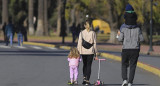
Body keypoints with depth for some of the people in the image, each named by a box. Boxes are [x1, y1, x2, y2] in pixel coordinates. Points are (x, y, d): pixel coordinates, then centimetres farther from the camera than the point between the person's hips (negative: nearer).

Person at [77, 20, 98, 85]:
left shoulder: (82, 33, -3)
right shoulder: (93, 33, -3)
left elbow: (79, 43, -5)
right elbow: (94, 43, 0)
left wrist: (78, 51, 2)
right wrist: (96, 54, 5)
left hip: (83, 51, 1)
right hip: (90, 51, -1)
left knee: (85, 65, 19)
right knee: (89, 65, 3)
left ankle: (84, 77, 8)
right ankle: (87, 80, -3)